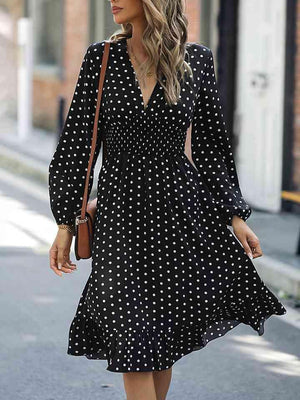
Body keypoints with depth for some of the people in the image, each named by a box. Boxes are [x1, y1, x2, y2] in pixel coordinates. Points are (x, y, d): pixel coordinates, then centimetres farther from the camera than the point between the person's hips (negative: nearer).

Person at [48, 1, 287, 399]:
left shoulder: (196, 60, -1)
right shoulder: (101, 58, -1)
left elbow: (210, 143, 6)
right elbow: (78, 141, 1)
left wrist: (236, 216, 3)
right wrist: (65, 221, -1)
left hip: (179, 207, 1)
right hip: (121, 211, 0)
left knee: (163, 339, 9)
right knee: (134, 342, -3)